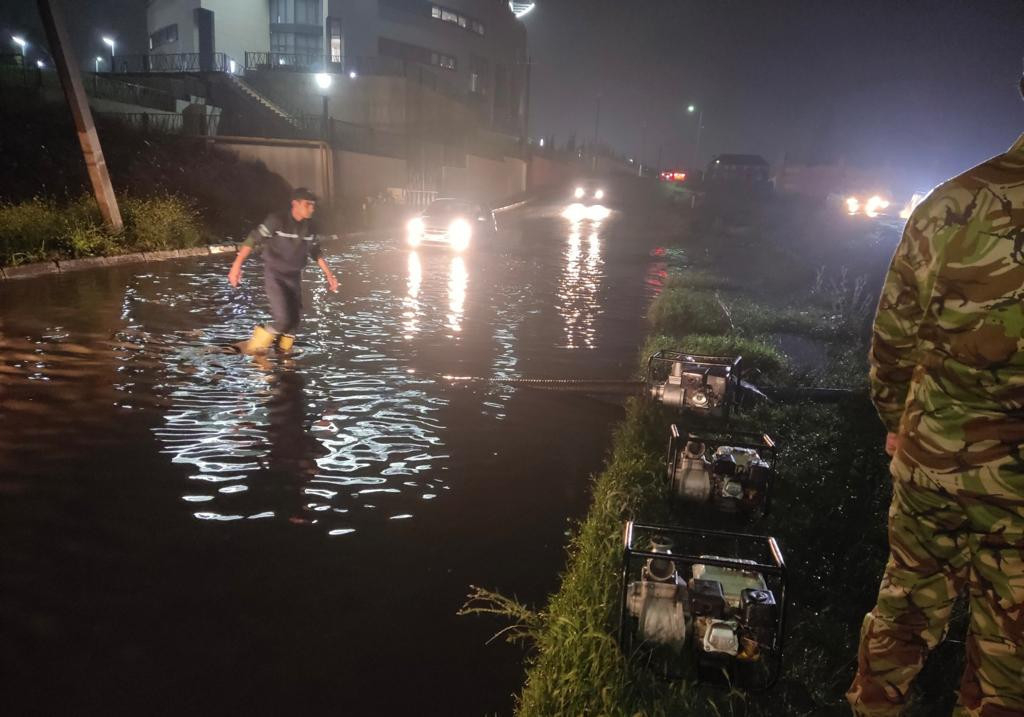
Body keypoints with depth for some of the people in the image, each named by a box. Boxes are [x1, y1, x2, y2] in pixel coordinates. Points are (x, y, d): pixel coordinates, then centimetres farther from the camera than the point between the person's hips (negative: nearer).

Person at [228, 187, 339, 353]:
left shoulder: (308, 229, 2)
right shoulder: (277, 221, -17)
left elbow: (316, 253, 15)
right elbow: (253, 240, -19)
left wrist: (329, 275, 14)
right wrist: (237, 265, -26)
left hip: (294, 277, 6)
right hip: (274, 275, -6)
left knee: (295, 319, 7)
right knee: (283, 318, -18)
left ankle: (283, 352, 27)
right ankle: (256, 345, 5)